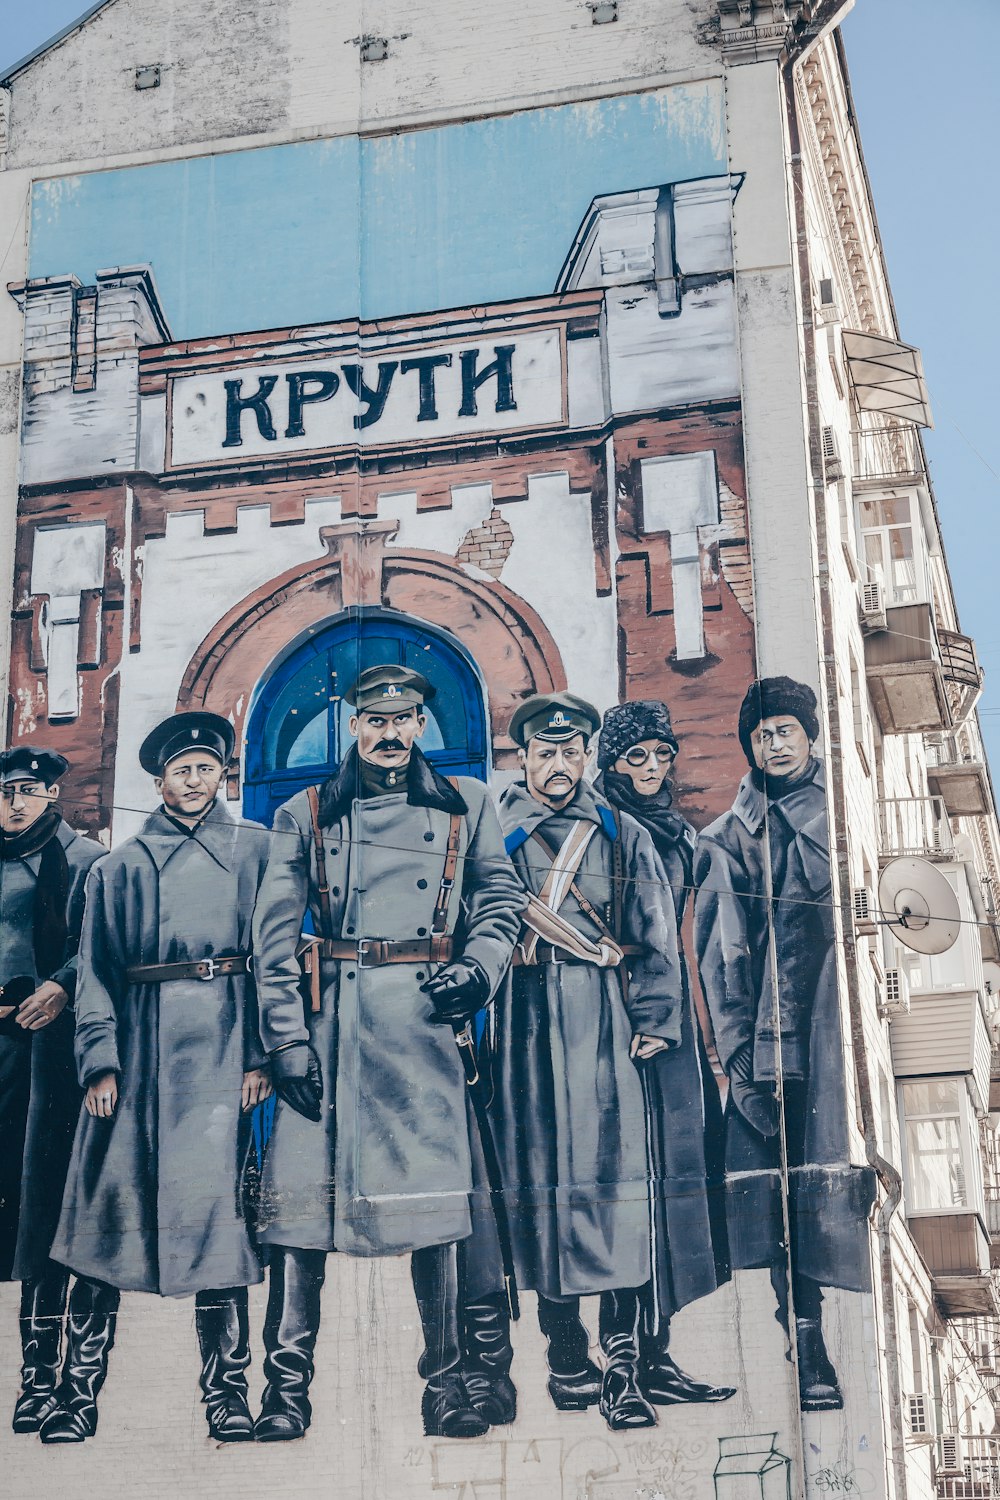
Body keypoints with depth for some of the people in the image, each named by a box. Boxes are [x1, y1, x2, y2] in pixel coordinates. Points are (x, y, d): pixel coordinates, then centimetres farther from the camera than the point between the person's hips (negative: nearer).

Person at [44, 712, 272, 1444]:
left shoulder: (256, 850, 11)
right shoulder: (120, 867, 15)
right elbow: (98, 970, 11)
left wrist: (263, 1052, -4)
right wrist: (100, 1059, -1)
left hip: (220, 1045, -1)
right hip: (137, 1045, 2)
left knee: (216, 1205, -6)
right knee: (108, 1204, -2)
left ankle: (227, 1391, 2)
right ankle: (79, 1391, 3)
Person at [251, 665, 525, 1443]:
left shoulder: (466, 805, 16)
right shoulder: (306, 815, 13)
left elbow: (501, 896, 15)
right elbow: (276, 932, 6)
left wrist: (478, 968, -5)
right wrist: (286, 1038, -4)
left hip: (423, 1018, 0)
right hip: (330, 1018, 0)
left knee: (434, 1186, -5)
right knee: (301, 1185, -6)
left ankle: (449, 1378, 5)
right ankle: (286, 1386, -1)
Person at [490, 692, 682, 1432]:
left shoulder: (623, 835, 15)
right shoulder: (491, 833, 12)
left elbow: (657, 938, 10)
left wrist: (655, 1021, 1)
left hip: (607, 1021, 0)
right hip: (527, 1019, 0)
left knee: (615, 1170, -9)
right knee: (543, 1172, -1)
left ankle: (622, 1362, -9)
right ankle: (568, 1356, 8)